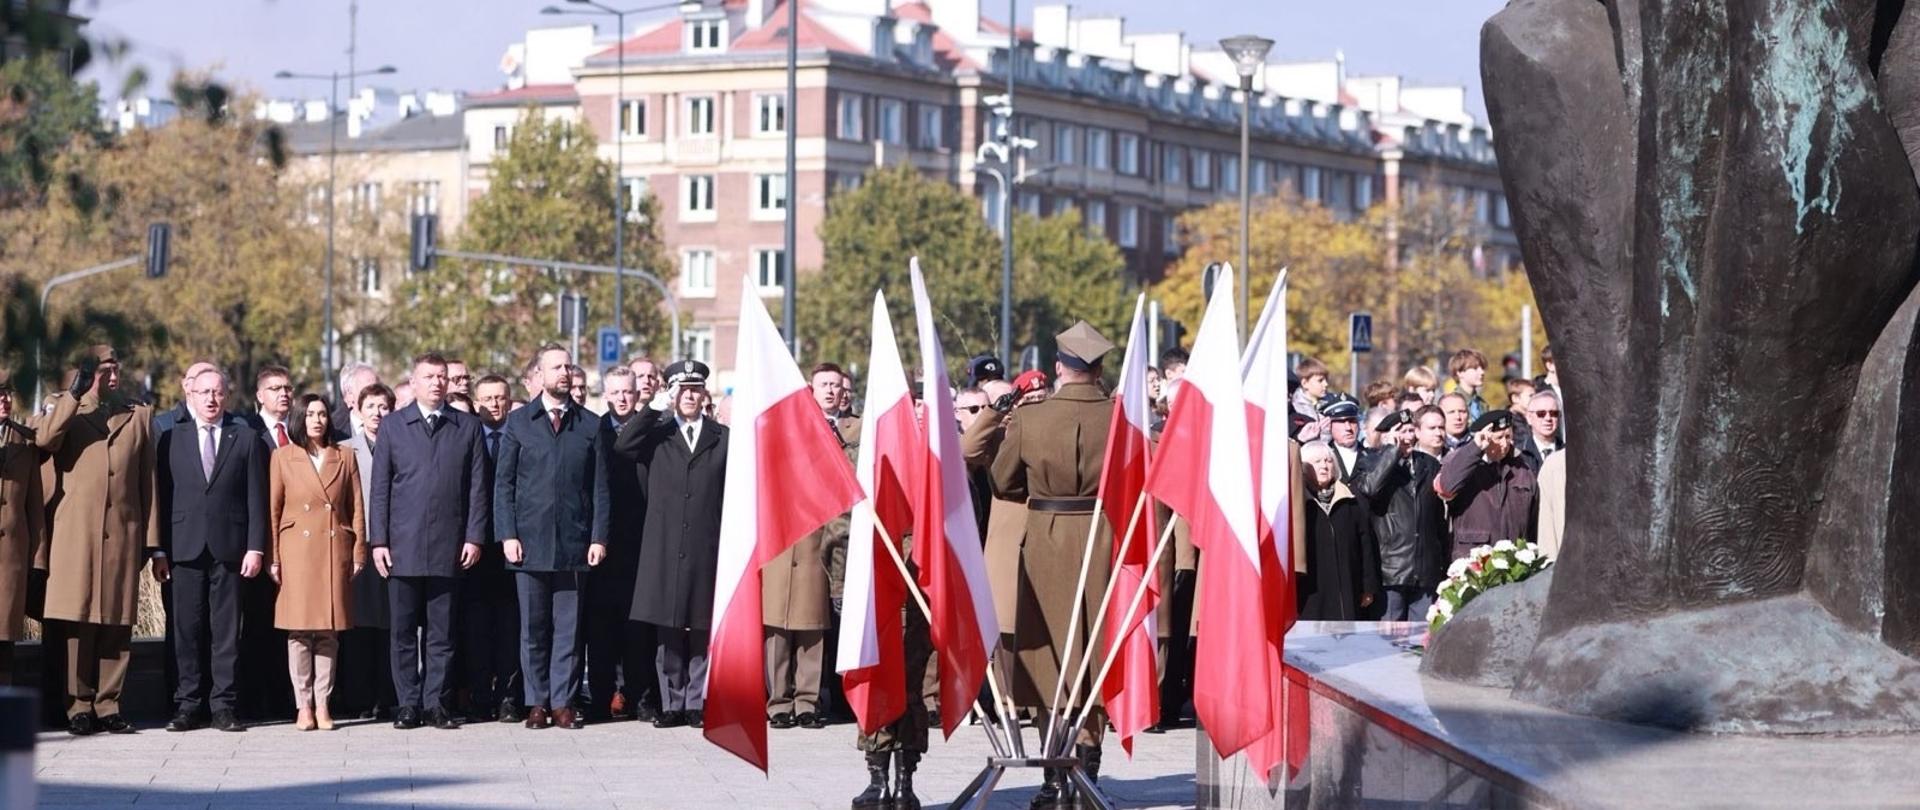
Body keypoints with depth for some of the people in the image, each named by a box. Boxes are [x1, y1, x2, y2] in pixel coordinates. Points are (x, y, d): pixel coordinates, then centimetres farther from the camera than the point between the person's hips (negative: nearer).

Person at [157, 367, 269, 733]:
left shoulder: (247, 438, 9)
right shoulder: (172, 438, 11)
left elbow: (256, 497, 5)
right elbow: (162, 496, 9)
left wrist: (255, 548, -3)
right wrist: (160, 549, 2)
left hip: (229, 547, -1)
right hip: (186, 547, 1)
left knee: (226, 629, -1)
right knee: (187, 628, 0)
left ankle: (223, 705, 2)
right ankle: (189, 705, 5)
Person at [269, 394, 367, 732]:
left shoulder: (345, 456, 11)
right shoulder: (283, 457, 6)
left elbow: (357, 508, 11)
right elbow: (272, 510, 5)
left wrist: (359, 552, 4)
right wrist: (273, 557, -1)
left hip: (335, 549, 2)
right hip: (297, 549, -1)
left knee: (329, 631, 2)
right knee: (299, 631, -3)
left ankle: (323, 704, 6)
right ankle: (303, 705, 1)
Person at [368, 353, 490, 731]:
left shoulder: (467, 428, 10)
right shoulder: (393, 426, 9)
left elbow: (477, 487, 7)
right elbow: (380, 488, 6)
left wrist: (474, 537, -1)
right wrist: (378, 540, -1)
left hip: (448, 546, 0)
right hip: (403, 546, 0)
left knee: (442, 632, 2)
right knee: (403, 632, 1)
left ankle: (435, 703, 7)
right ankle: (408, 703, 7)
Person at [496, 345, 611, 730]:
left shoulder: (590, 426, 9)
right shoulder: (518, 423, 7)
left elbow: (600, 487, 7)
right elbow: (504, 483, 5)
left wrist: (599, 537, -1)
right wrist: (508, 535, -4)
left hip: (574, 543, 0)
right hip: (530, 541, 0)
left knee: (568, 627, 1)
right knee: (533, 627, 3)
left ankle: (563, 702, 5)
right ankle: (536, 702, 9)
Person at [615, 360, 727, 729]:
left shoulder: (722, 438, 10)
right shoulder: (656, 432, 9)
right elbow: (622, 446, -10)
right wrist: (654, 408, -12)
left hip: (708, 549, 0)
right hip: (664, 547, 0)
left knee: (702, 632, 2)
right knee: (667, 633, 2)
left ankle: (697, 703, 8)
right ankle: (671, 704, 8)